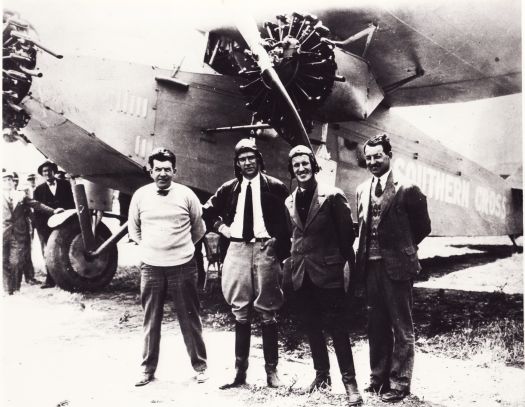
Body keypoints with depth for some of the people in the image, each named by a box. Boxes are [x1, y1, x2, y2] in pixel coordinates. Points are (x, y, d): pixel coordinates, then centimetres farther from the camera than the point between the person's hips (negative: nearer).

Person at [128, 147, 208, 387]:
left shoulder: (186, 195, -3)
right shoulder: (140, 195, 1)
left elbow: (198, 229, 9)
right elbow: (134, 229, 15)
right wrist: (150, 247, 12)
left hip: (182, 266, -1)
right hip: (150, 267, 2)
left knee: (189, 318, 6)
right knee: (151, 320, 10)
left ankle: (199, 365, 20)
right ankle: (148, 368, 24)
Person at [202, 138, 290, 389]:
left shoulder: (275, 187, 0)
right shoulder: (229, 188, 9)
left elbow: (288, 220, 1)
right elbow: (207, 212, 21)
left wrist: (282, 253, -5)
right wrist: (221, 227, 5)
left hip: (265, 249, -2)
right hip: (237, 250, 3)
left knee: (267, 313, 4)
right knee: (240, 313, 7)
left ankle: (271, 370, 14)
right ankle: (240, 370, 15)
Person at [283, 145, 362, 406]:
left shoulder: (333, 196, -8)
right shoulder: (290, 201, 8)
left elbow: (346, 232, -7)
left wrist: (348, 265, -10)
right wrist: (292, 259, 12)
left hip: (328, 270, -5)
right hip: (301, 273, 6)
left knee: (337, 328, -2)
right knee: (312, 327, 14)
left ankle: (349, 381, 8)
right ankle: (321, 373, 28)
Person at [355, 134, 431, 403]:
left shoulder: (406, 189, -9)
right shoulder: (362, 190, 9)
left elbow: (422, 226, 0)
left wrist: (400, 247, 5)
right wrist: (362, 255, 8)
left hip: (396, 265, -6)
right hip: (371, 266, 6)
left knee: (401, 328, 5)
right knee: (376, 326, 16)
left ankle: (399, 383, 16)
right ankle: (378, 378, 30)